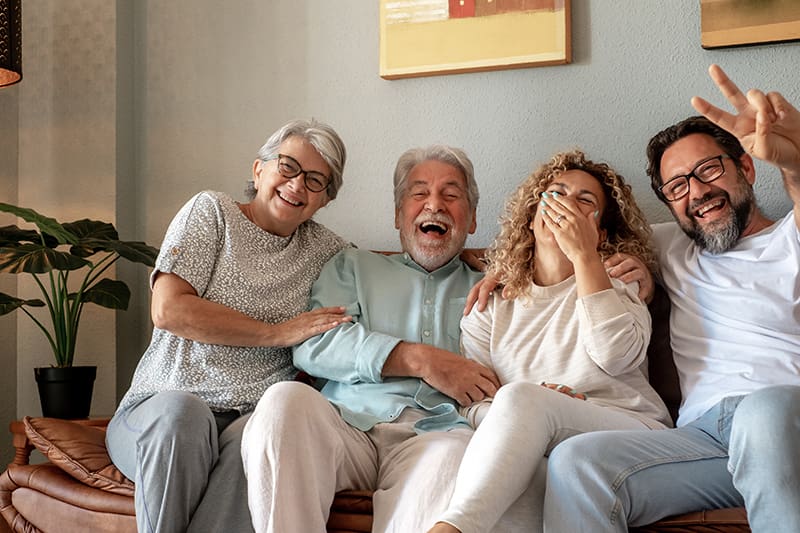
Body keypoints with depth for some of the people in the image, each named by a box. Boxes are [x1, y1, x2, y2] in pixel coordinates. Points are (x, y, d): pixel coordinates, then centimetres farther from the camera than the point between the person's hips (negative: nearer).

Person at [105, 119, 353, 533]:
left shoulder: (322, 247, 16)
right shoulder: (212, 212, 6)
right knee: (180, 411, -38)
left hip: (253, 418, 2)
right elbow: (168, 310, -7)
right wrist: (277, 333, -8)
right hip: (161, 407, -2)